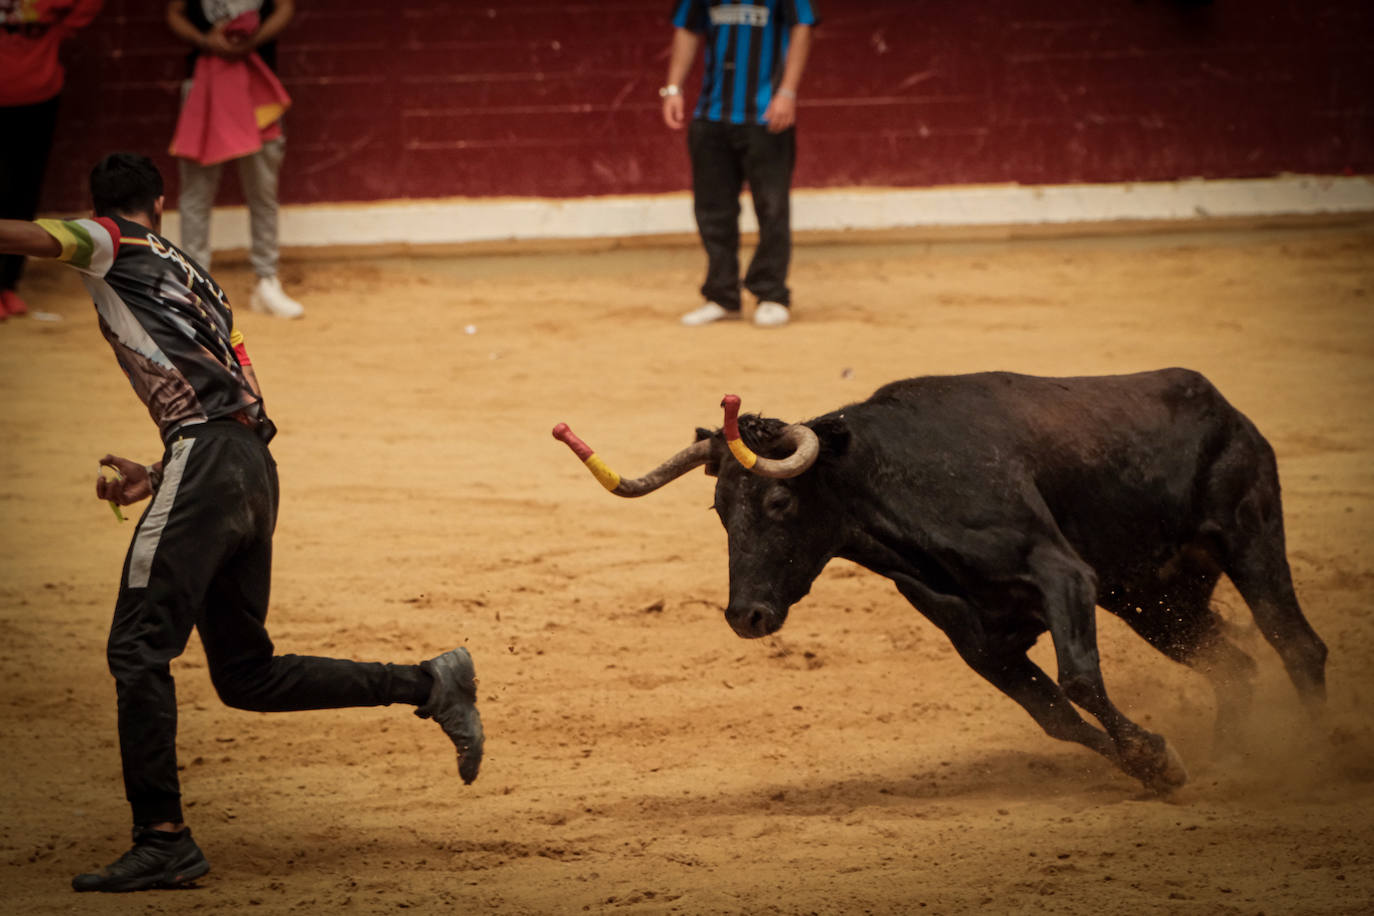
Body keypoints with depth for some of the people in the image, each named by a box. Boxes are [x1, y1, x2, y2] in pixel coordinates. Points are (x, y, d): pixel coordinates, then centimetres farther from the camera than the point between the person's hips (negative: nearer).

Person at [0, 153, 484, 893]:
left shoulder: (116, 248, 8)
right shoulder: (195, 279, 30)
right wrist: (157, 477, 28)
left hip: (208, 460, -8)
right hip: (254, 472, 8)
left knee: (139, 649, -11)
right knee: (246, 674, 15)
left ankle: (162, 839, -18)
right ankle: (431, 685, 14)